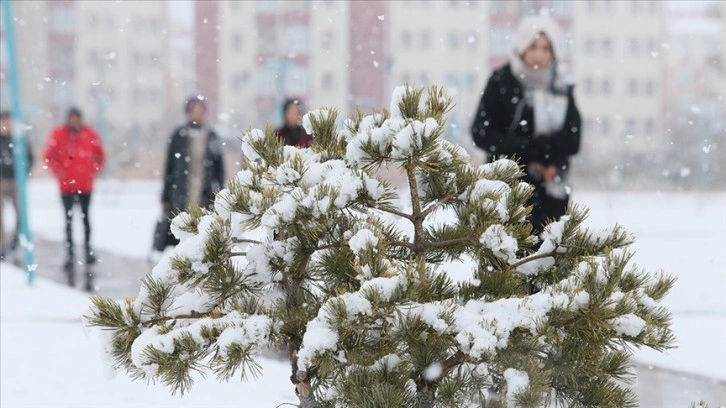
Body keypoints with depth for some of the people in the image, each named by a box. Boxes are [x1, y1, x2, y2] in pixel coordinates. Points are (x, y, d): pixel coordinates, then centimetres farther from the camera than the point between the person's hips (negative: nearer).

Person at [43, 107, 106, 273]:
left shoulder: (90, 134, 0)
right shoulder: (58, 135, -4)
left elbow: (100, 154, 10)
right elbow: (49, 156, 1)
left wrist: (94, 170, 1)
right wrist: (58, 171, -8)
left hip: (85, 185, 1)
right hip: (66, 185, -1)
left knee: (85, 217, 8)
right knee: (68, 218, 0)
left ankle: (88, 249, 18)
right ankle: (69, 254, 1)